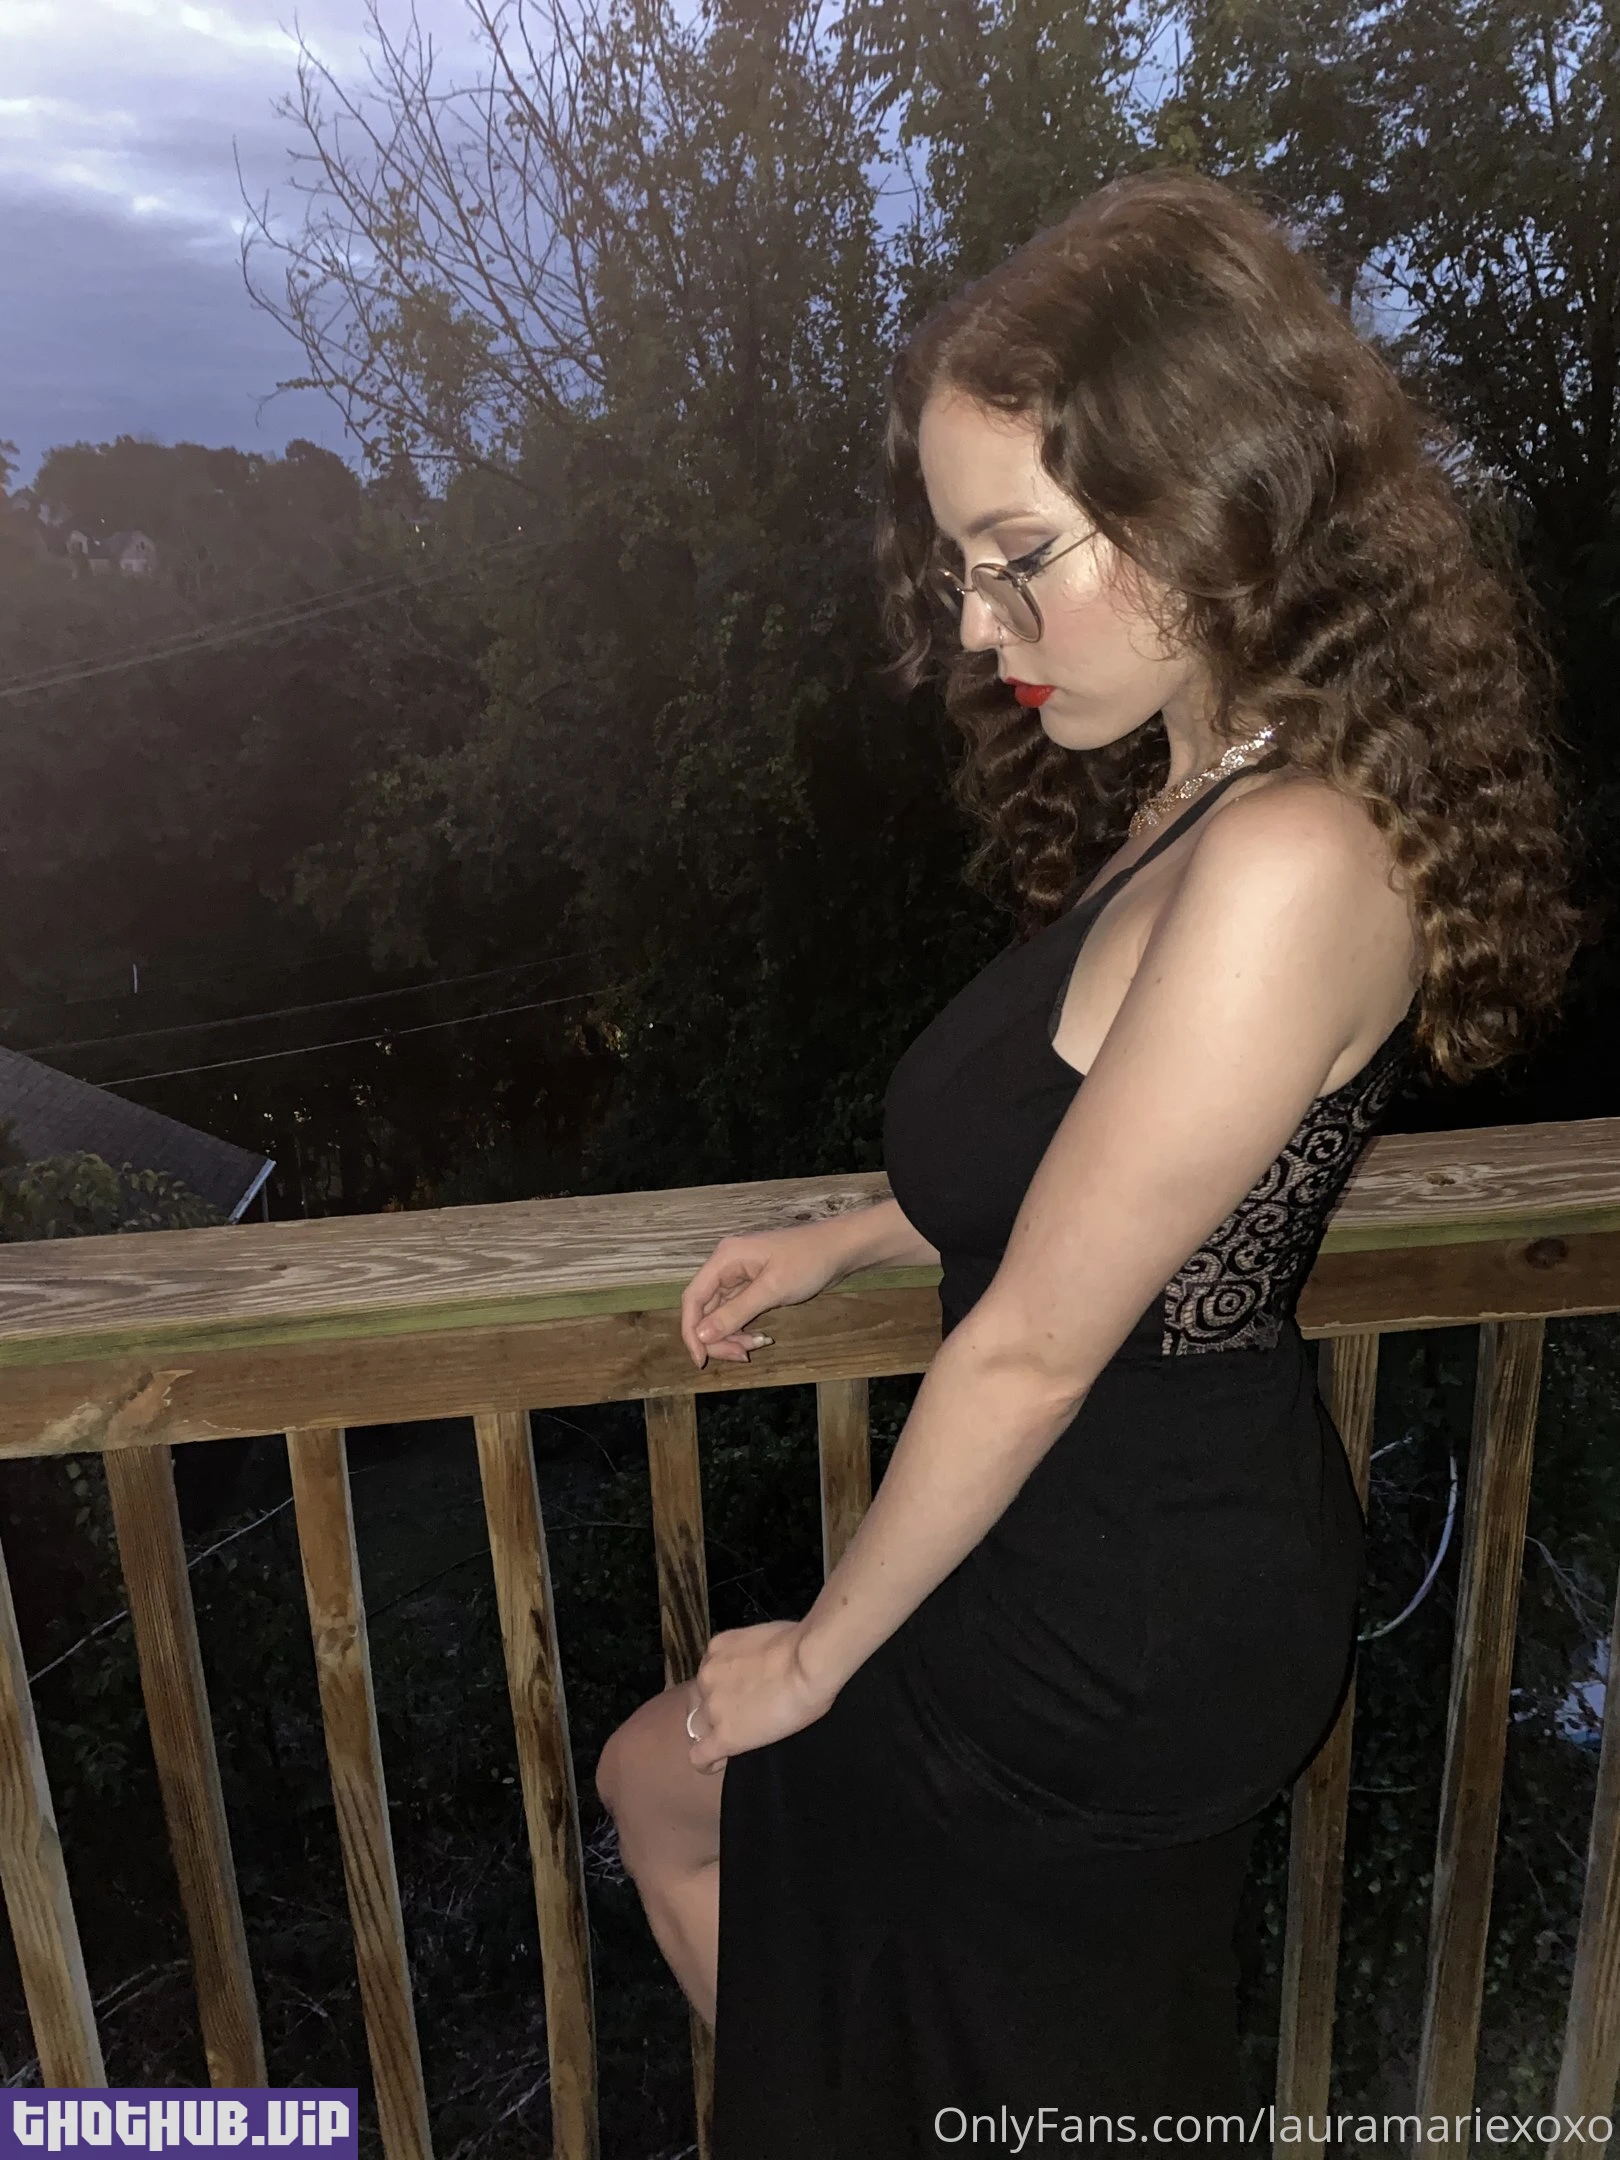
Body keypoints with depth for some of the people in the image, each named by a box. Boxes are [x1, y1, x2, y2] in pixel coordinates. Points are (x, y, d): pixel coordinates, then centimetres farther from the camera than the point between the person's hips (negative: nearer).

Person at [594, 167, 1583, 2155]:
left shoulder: (1286, 867, -31)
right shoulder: (1214, 787, 0)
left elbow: (1031, 1351, -25)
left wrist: (819, 1654, -12)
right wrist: (842, 1239, 9)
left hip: (1130, 1622, -8)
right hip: (1183, 1542, 8)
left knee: (659, 1789, 17)